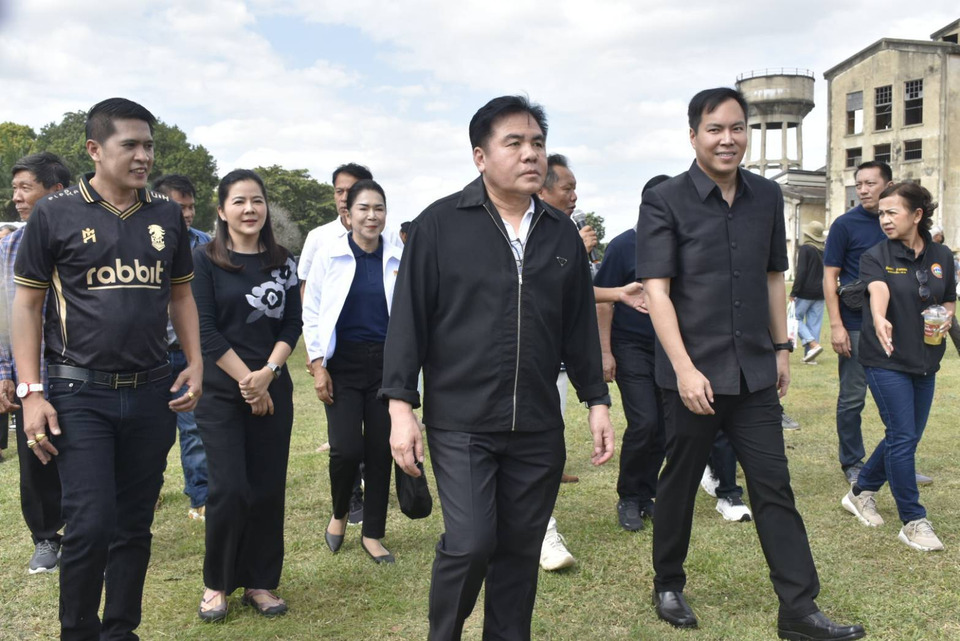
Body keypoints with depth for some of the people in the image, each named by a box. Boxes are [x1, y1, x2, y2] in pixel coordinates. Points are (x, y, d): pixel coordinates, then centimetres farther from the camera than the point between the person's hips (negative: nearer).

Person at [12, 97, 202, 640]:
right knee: (90, 528, -7)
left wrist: (196, 364, 3)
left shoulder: (167, 216, 7)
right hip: (80, 395, -3)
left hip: (152, 393, 3)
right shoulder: (56, 215, -3)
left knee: (135, 526, 11)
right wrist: (30, 392, -6)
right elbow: (28, 303, 0)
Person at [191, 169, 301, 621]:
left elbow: (291, 324, 4)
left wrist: (268, 372, -11)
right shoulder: (204, 260, -3)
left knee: (268, 488, 4)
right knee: (230, 489, -5)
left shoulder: (282, 262, 7)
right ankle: (217, 583, 16)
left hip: (273, 391, 3)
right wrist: (246, 381, -11)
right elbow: (205, 330, -9)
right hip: (220, 393, -3)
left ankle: (260, 582, 18)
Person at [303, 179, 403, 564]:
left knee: (381, 449, 5)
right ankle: (339, 514, 22)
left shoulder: (399, 259, 2)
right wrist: (318, 365, -4)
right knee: (347, 449, -10)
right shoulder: (328, 256, -2)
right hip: (343, 364, -2)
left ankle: (372, 534, 20)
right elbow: (311, 314, 2)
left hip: (386, 363, 2)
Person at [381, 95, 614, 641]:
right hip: (461, 423, -4)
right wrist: (401, 405, -8)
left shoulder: (562, 234, 9)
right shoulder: (440, 224, -3)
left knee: (520, 550, 9)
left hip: (539, 427, 4)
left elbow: (580, 325, 14)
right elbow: (409, 318, -4)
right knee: (470, 544, -8)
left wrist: (598, 400, 11)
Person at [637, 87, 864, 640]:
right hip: (694, 372, -4)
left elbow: (774, 277, 16)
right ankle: (669, 587, 29)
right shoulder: (665, 202, -8)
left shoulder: (768, 196, 7)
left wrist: (782, 347, 14)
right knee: (680, 484, 10)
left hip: (755, 371, 4)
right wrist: (684, 368, -21)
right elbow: (657, 290, -13)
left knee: (774, 486, 5)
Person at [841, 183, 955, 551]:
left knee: (905, 437, 12)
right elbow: (878, 291, -28)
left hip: (924, 361, 5)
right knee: (903, 437, -7)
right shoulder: (876, 257, -7)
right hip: (885, 360, -5)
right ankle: (914, 523, 4)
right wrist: (880, 318, -50)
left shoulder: (942, 257, 5)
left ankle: (861, 493, 33)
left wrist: (946, 320, -7)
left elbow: (949, 301, 17)